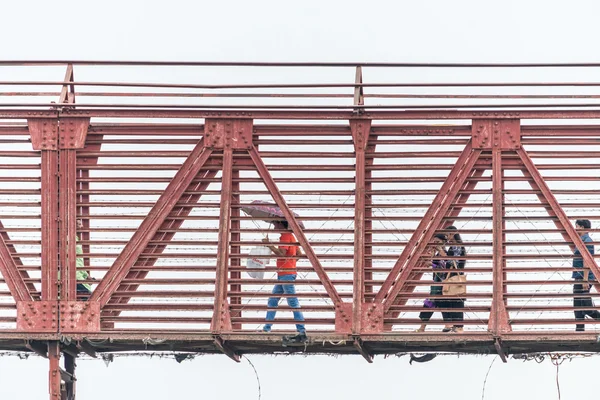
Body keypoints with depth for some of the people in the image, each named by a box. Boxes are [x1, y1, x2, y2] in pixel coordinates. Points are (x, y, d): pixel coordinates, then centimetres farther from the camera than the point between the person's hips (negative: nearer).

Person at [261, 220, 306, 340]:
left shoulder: (286, 236, -11)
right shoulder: (290, 236, 19)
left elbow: (281, 253, -21)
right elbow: (299, 254, 22)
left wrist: (269, 245, -15)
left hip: (286, 274, -11)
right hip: (282, 275, 11)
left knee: (293, 303, -12)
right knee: (272, 301, 13)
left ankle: (302, 331, -15)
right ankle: (267, 329, 15)